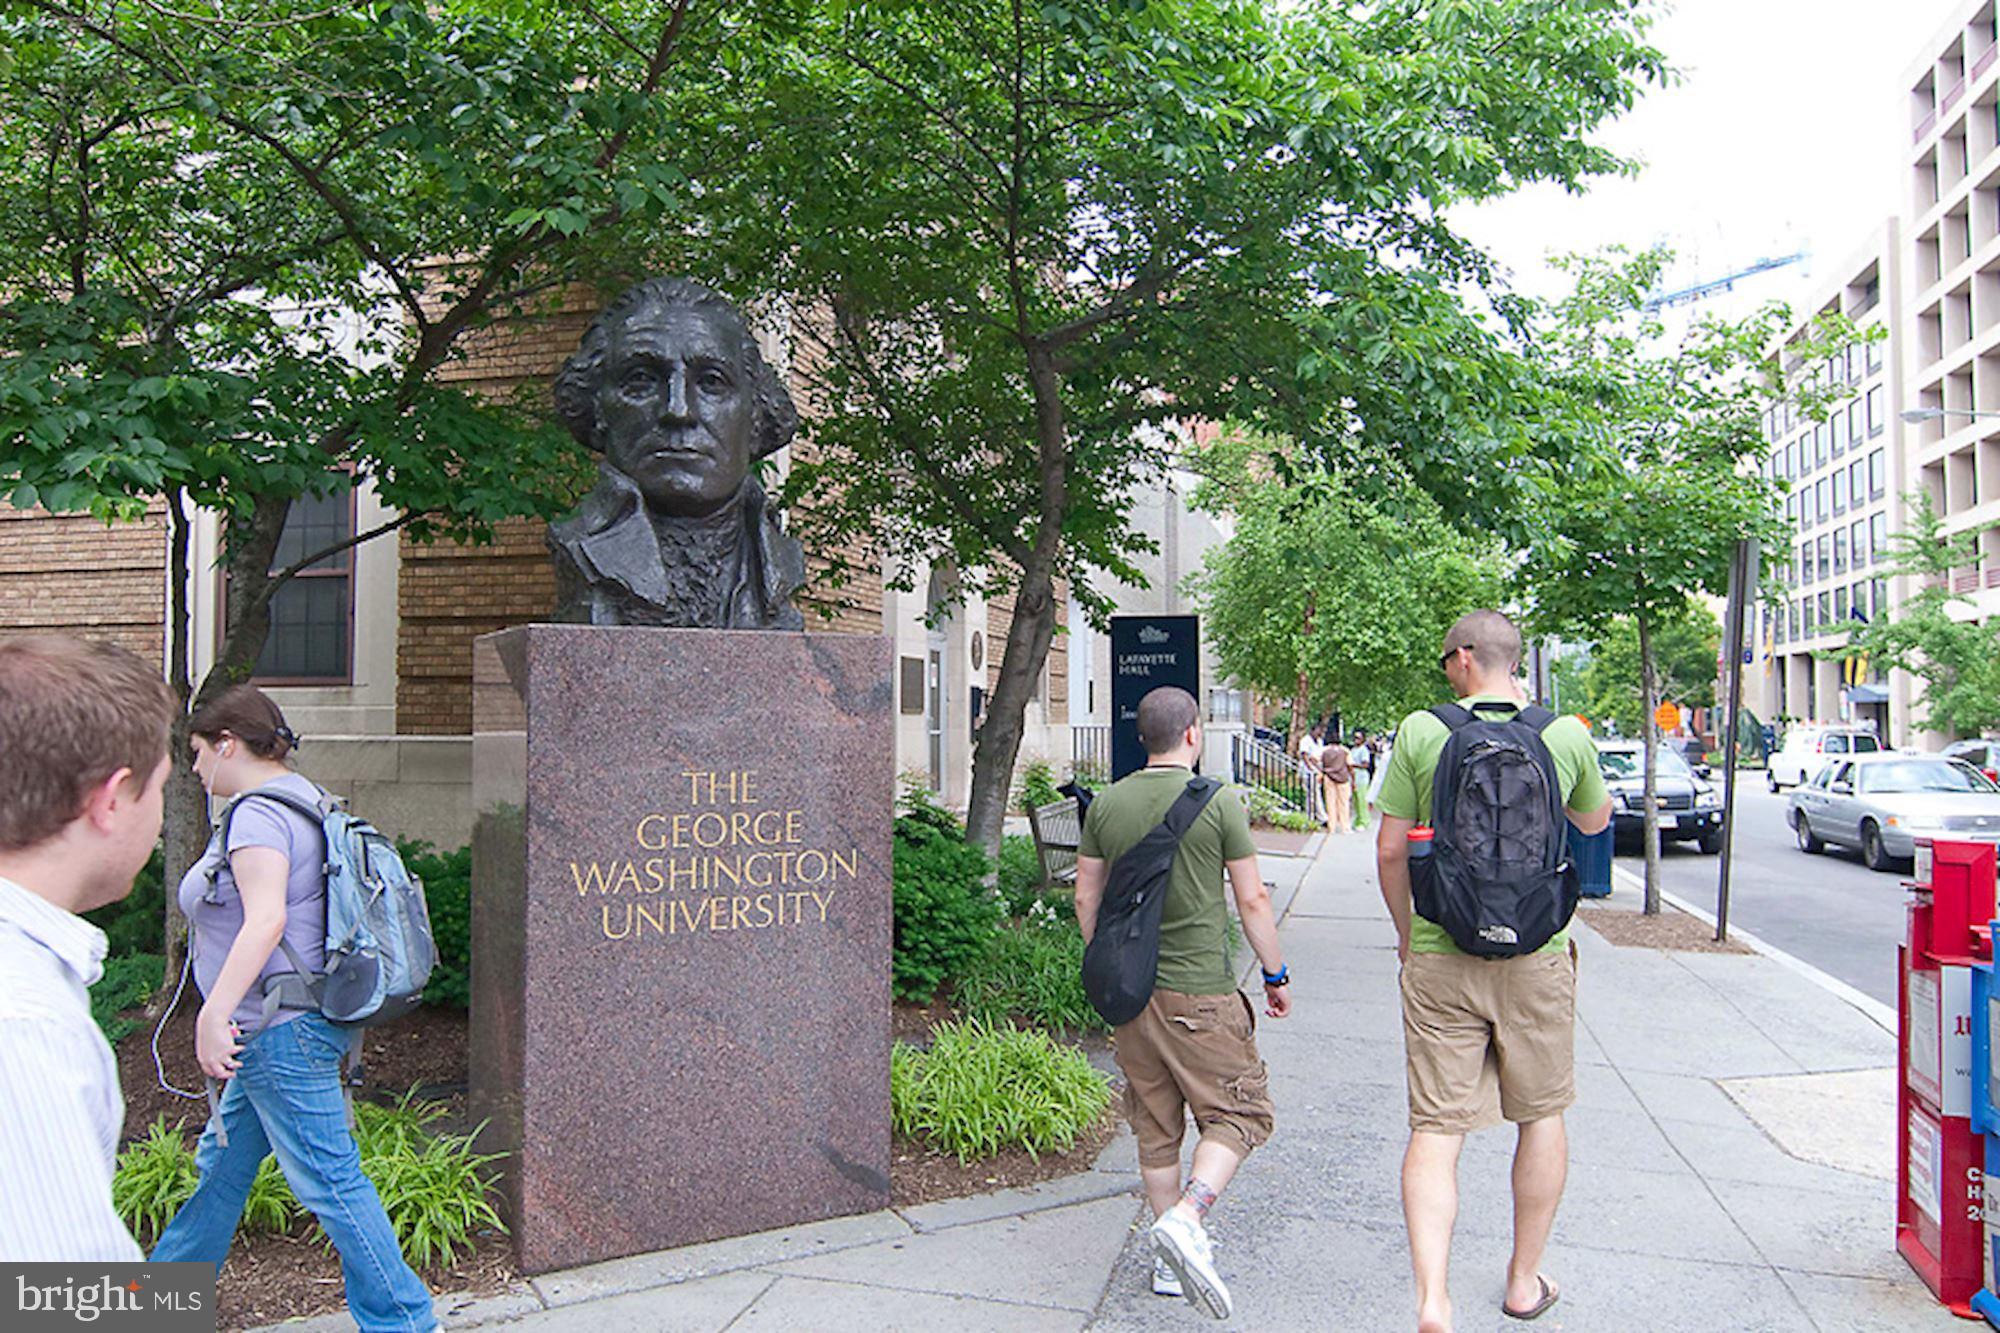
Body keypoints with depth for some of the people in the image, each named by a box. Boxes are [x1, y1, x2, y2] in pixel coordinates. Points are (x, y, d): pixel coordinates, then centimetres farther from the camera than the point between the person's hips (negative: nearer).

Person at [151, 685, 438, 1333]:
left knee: (329, 1180, -3)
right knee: (222, 1163, 23)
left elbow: (266, 920, -28)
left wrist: (213, 1016, -28)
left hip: (280, 1028, -11)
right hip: (279, 1030, 11)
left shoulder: (258, 813, -16)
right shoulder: (301, 797, 14)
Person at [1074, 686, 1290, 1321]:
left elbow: (1086, 898, 8)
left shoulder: (1107, 803, 3)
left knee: (1155, 1127, 14)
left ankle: (1172, 1260, 22)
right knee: (1238, 1112, 7)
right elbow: (1252, 900, -6)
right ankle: (1186, 1218, -12)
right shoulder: (1218, 801, -8)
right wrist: (1276, 975, 7)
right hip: (1199, 991, -5)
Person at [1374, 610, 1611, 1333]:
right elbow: (1594, 822, 17)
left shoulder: (1421, 732, -6)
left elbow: (1389, 849, -4)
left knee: (1435, 1127, 3)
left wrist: (1406, 932, 12)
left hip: (1440, 959, -1)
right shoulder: (1566, 735, -2)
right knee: (1541, 1115, 19)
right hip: (1536, 956, 2)